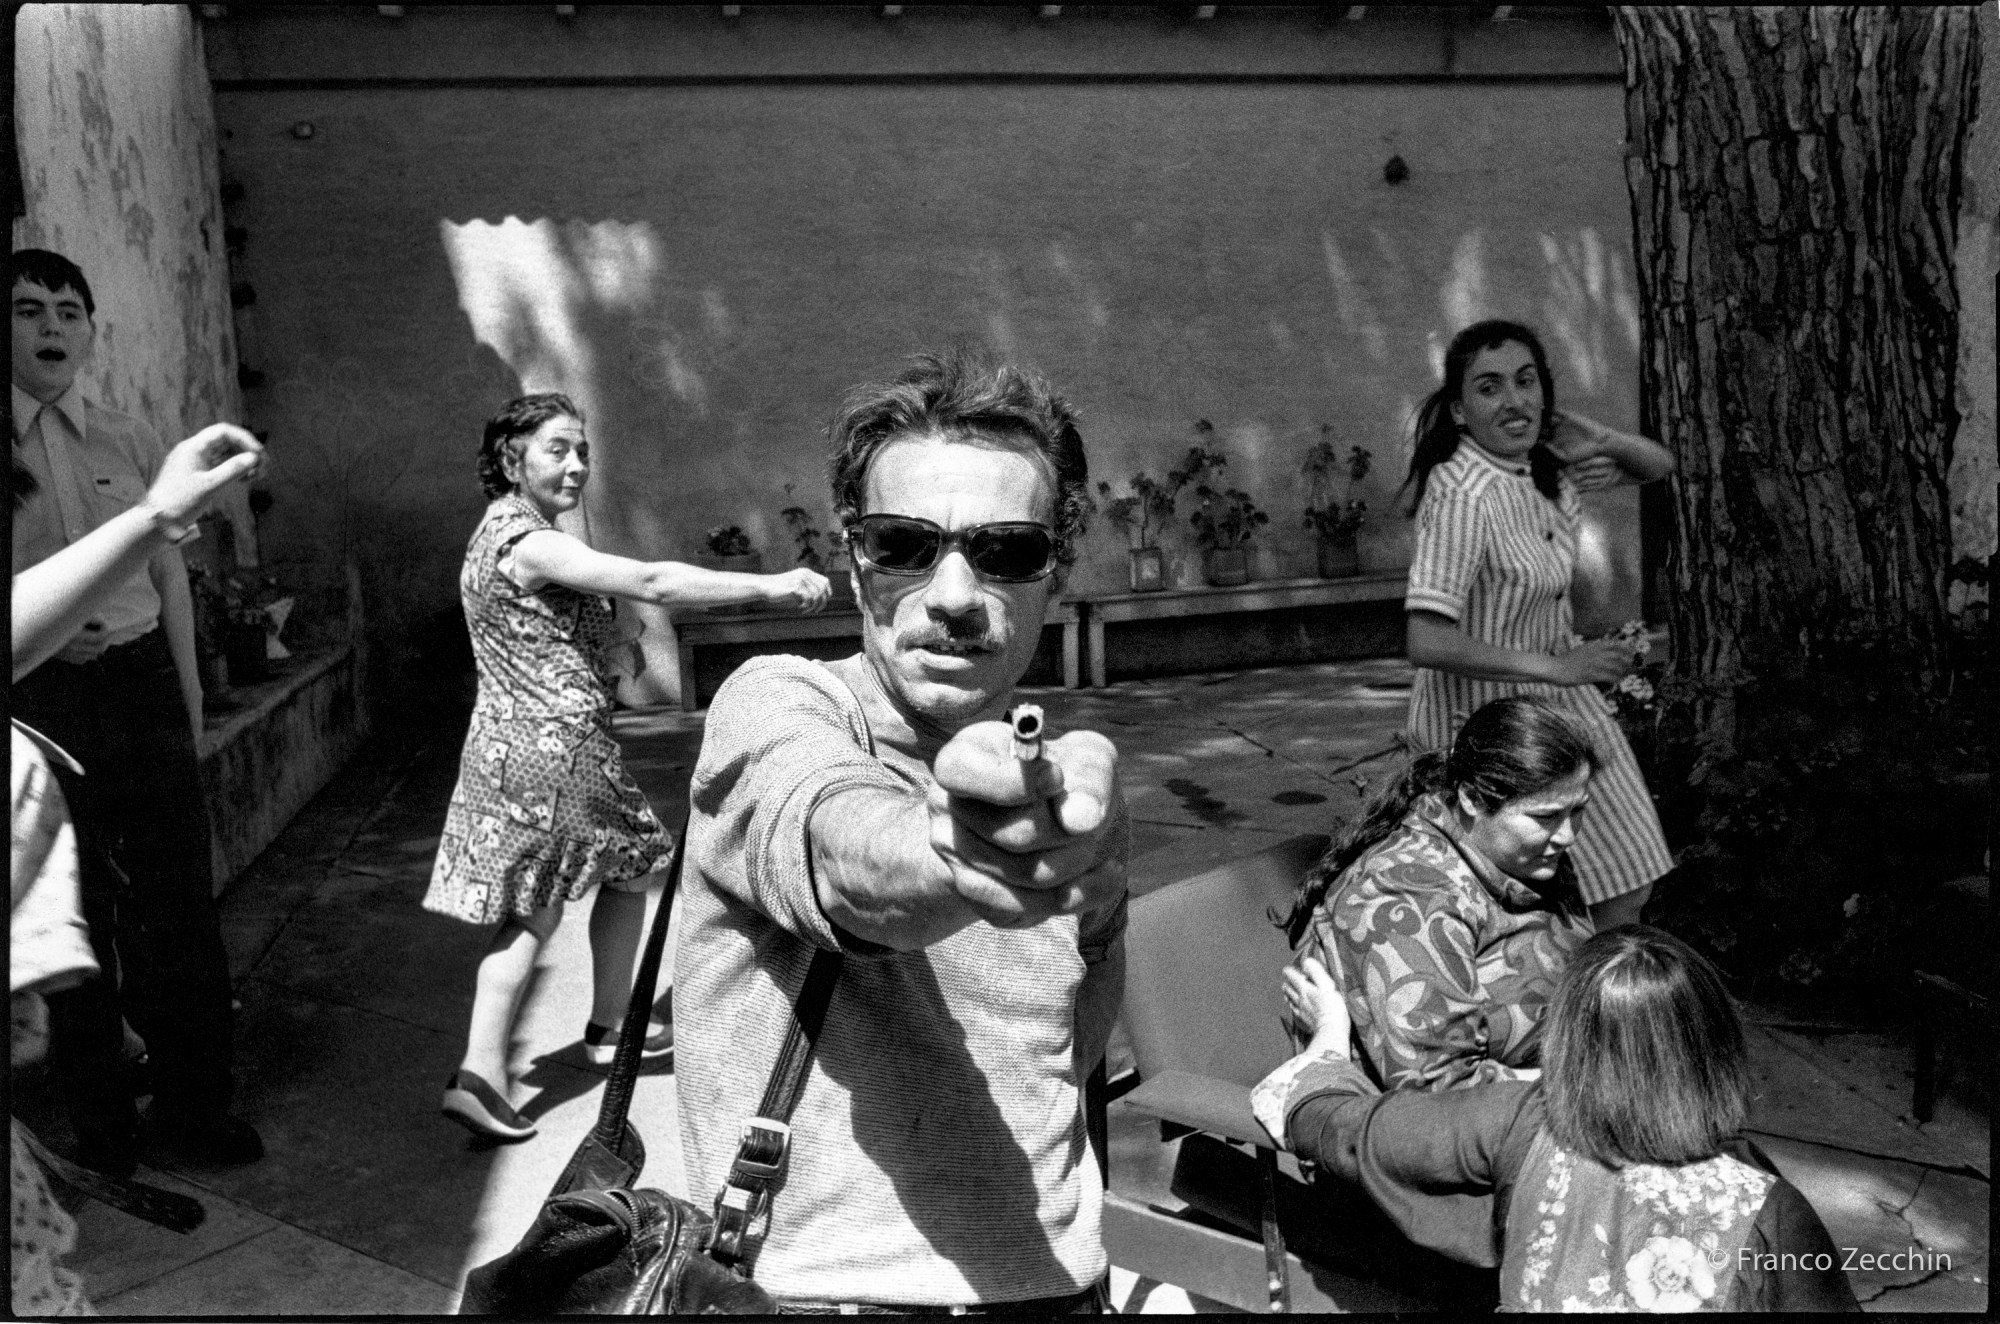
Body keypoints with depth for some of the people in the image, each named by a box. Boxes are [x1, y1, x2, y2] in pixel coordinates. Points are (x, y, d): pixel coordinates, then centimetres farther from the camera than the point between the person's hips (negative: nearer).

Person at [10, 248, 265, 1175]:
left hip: (141, 681, 2)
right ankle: (98, 1123, 23)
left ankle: (193, 1105, 19)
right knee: (73, 910, 8)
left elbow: (170, 578, 10)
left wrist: (189, 702, 8)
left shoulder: (130, 441, 8)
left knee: (177, 896, 4)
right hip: (40, 691, -2)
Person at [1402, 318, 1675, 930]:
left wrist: (1599, 439, -6)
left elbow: (1659, 465, 15)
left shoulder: (1545, 464, -1)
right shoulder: (1462, 495, -25)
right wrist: (1556, 666, -25)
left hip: (1558, 701, 8)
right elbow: (1428, 644, -31)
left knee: (1624, 893, 14)